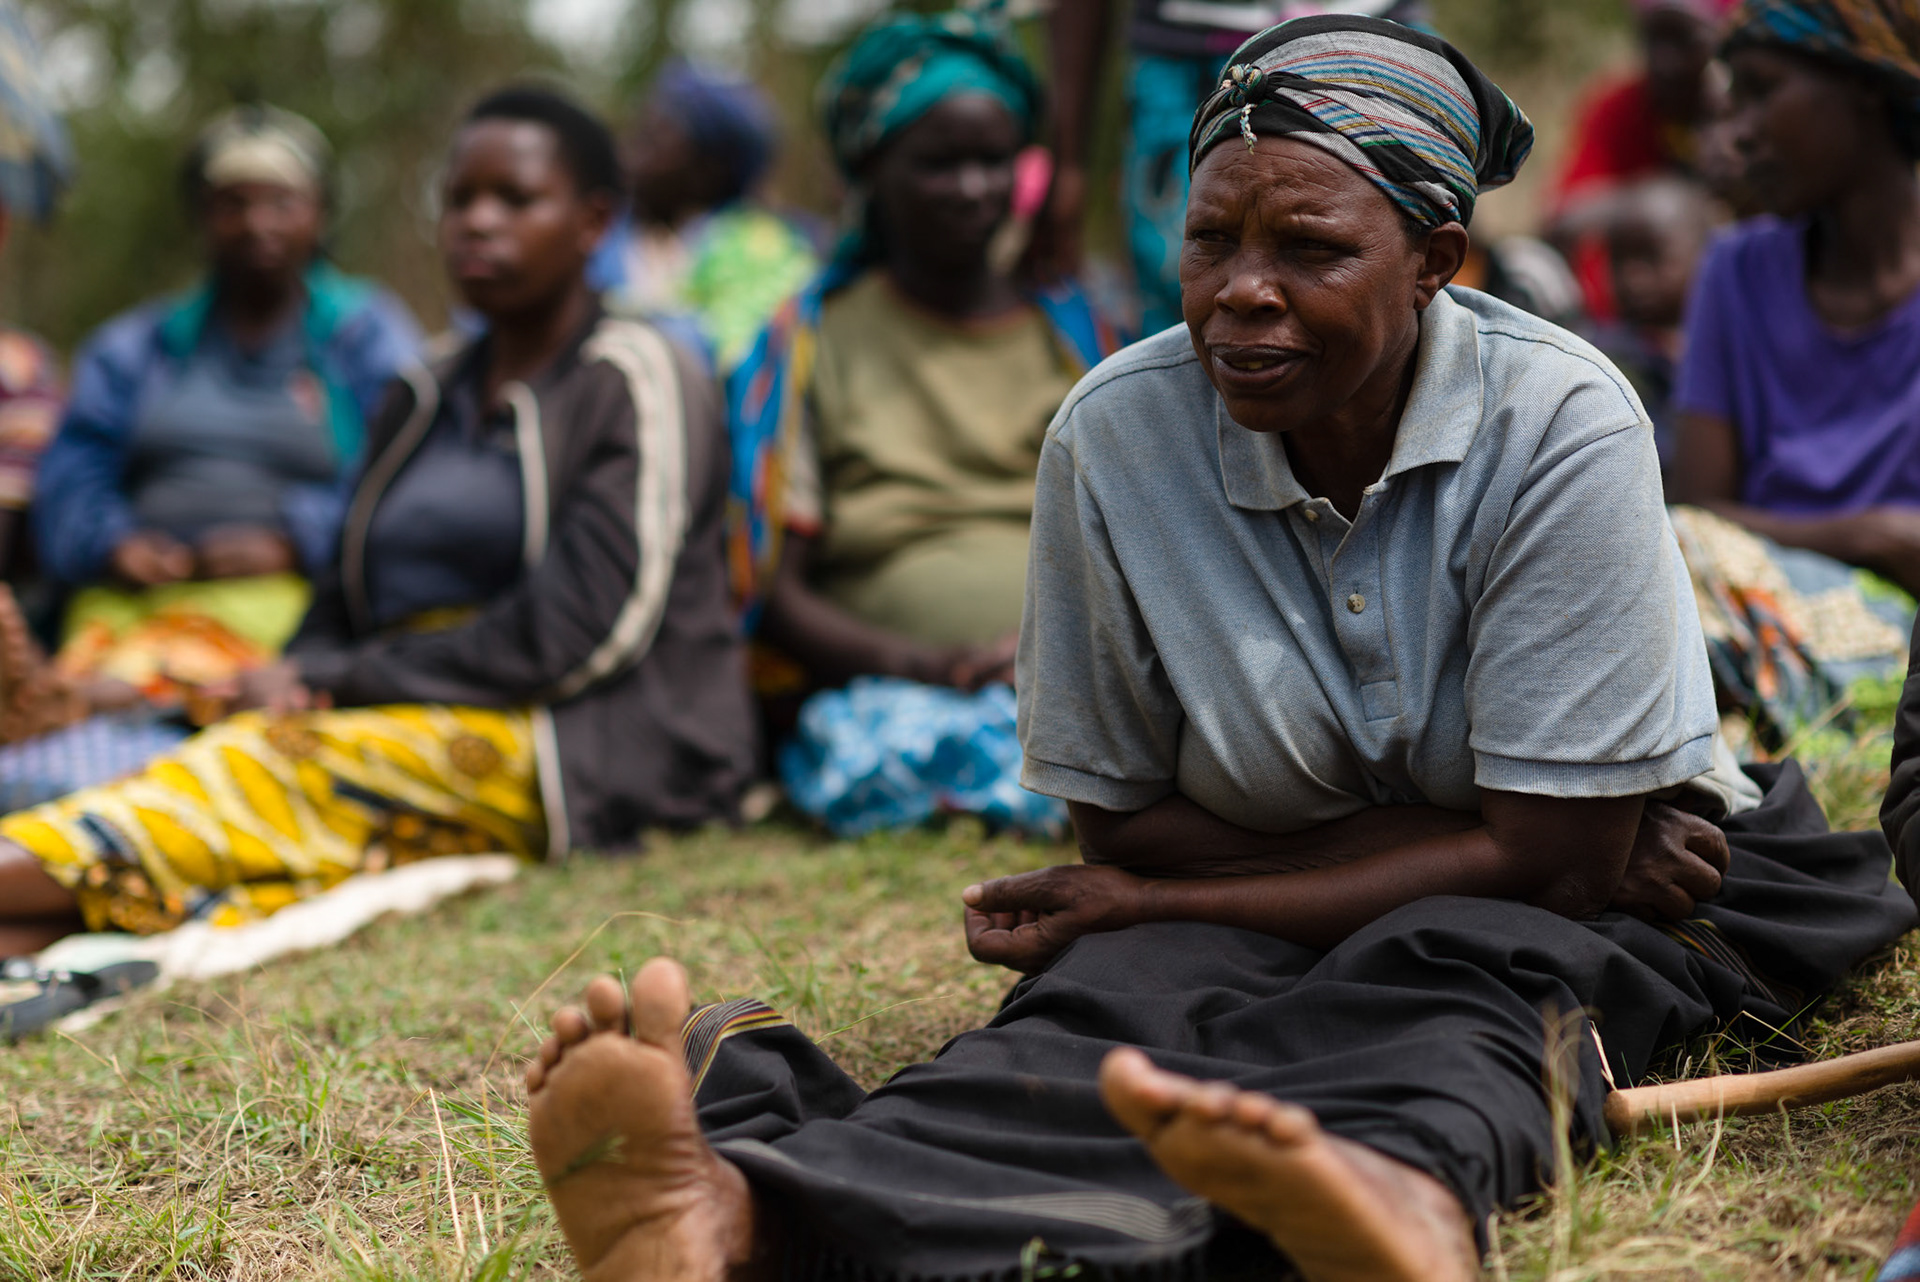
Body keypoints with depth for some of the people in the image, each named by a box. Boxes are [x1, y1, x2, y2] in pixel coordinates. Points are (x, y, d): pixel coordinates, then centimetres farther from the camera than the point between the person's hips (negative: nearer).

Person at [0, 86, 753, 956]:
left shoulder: (639, 385, -1)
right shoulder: (420, 402, 22)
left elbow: (576, 630, -13)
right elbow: (344, 601, 17)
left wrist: (335, 682, -12)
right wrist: (300, 682, -9)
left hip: (572, 744, -6)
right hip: (414, 722, 6)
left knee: (266, 769, -30)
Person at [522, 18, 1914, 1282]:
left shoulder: (1560, 431, -17)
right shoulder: (1115, 435, -10)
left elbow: (1548, 857, -18)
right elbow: (1127, 822, -2)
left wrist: (1138, 903, -16)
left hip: (1592, 905, -1)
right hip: (1269, 899, 1)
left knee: (1457, 976, -36)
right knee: (1120, 994, -31)